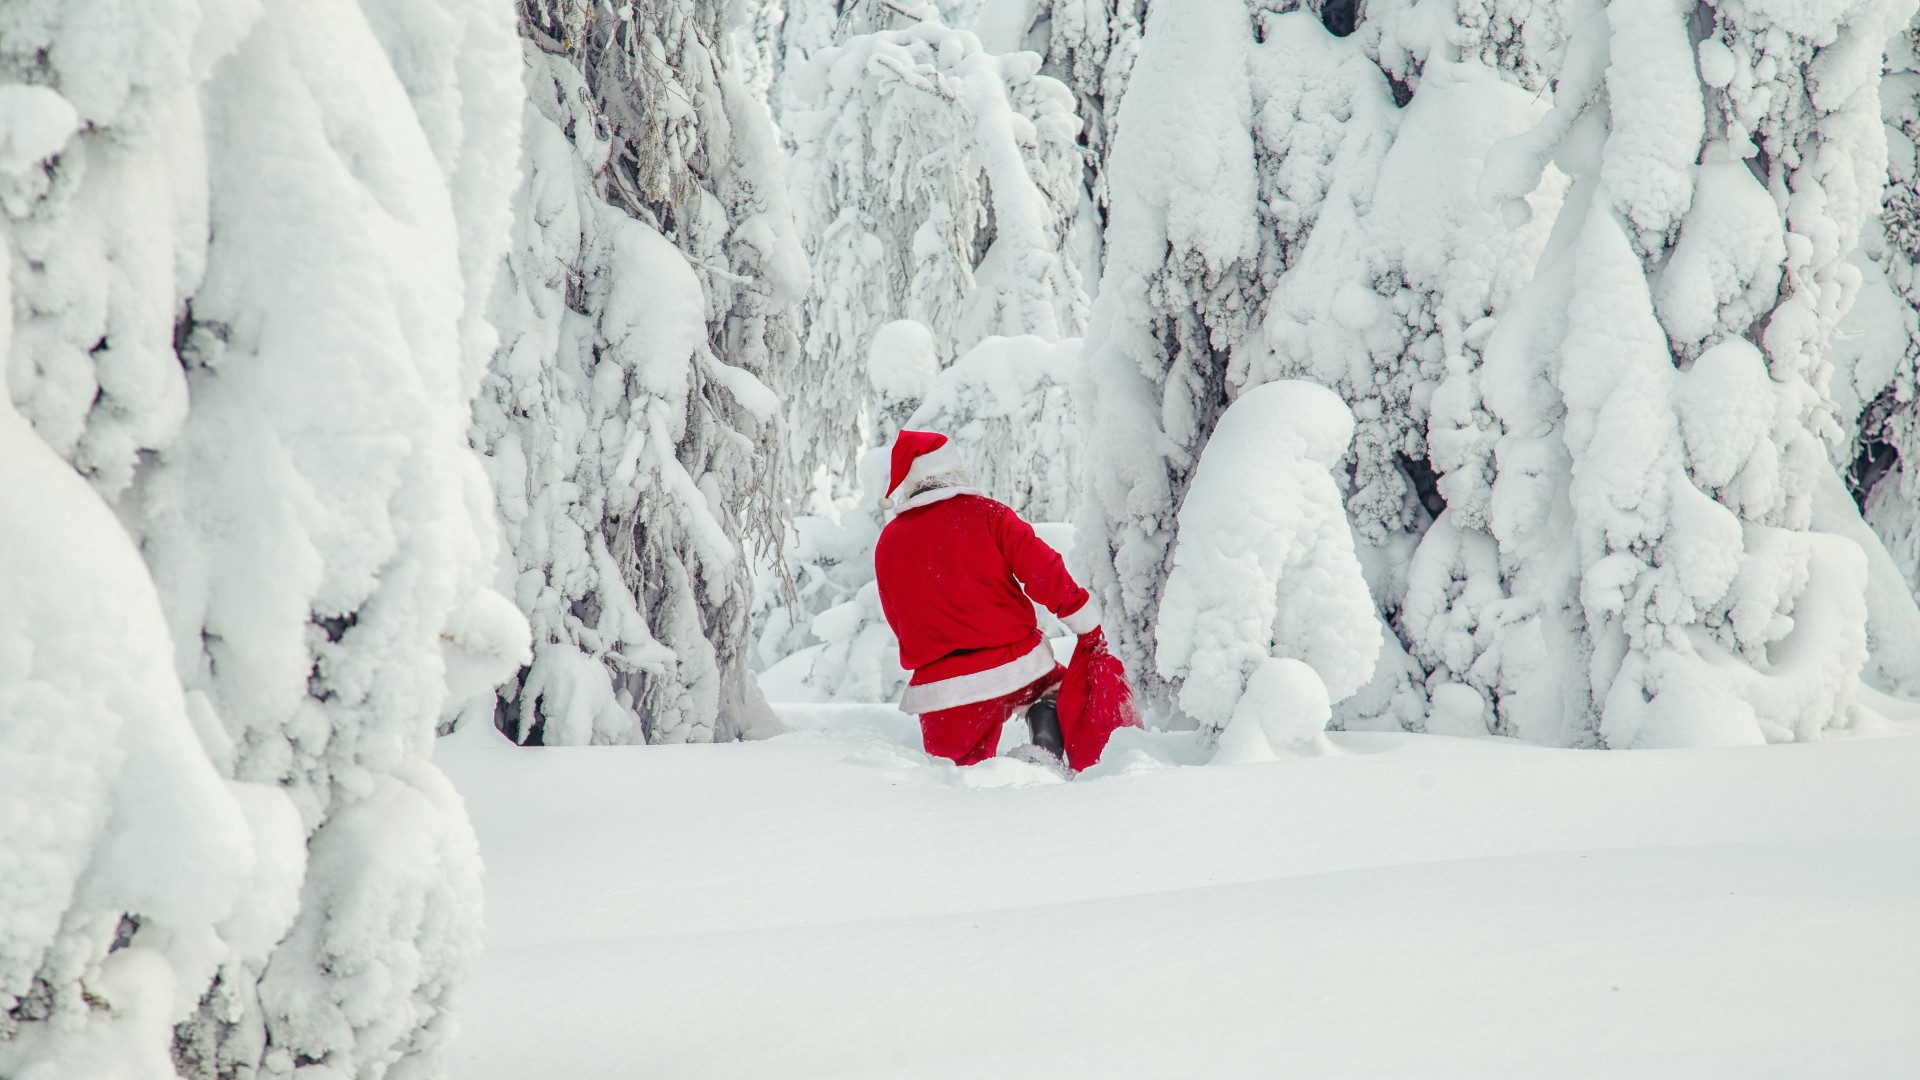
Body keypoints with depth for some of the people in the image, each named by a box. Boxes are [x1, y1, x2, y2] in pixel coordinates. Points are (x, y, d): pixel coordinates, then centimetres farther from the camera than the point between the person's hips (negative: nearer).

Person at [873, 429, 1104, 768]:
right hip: (1017, 663, 0)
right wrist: (1088, 626, 0)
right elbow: (1042, 570, -8)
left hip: (941, 687, 1)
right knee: (1054, 686, 30)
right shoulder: (984, 513, -1)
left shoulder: (887, 543, 6)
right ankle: (1048, 748, -1)